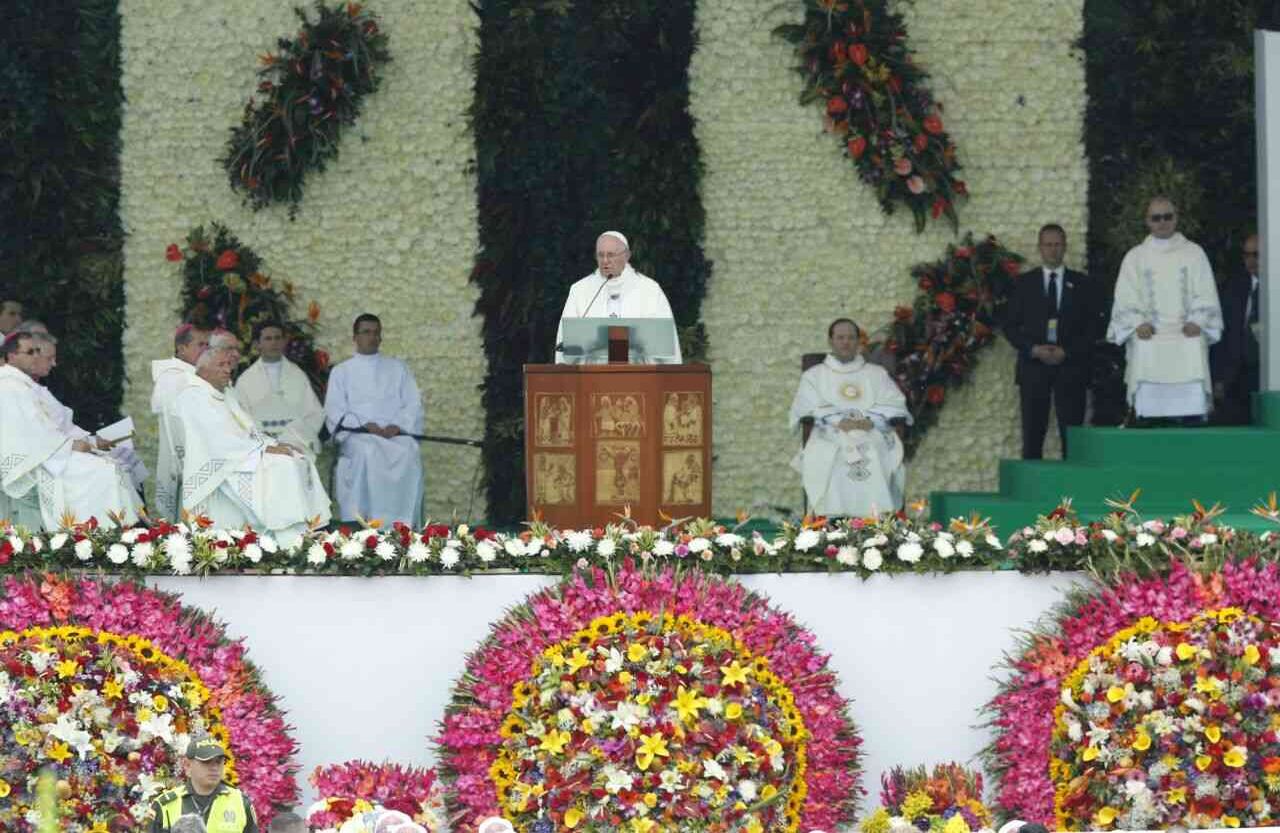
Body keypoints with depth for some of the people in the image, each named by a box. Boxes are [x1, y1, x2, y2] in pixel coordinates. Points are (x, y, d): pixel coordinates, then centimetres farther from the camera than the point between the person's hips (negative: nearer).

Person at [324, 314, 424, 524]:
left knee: (409, 452, -33)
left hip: (396, 434, 1)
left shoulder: (397, 368, 22)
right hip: (356, 435, -1)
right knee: (368, 452, -37)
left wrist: (397, 426, -8)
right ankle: (369, 522, -40)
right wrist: (364, 425, -12)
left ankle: (404, 525, -36)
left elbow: (413, 404, 13)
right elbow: (334, 412, 6)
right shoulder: (341, 372, 18)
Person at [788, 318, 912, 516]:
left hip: (873, 436, 1)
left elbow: (895, 404, 10)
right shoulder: (813, 375, 21)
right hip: (829, 440, -1)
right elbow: (808, 408, 4)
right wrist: (840, 421, -13)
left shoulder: (877, 374, 24)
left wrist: (871, 420, -11)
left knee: (875, 463, -33)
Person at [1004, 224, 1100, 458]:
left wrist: (1067, 352, -8)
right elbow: (1010, 326, 7)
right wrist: (1034, 349, -8)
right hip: (1033, 367, 0)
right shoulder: (1024, 283, 11)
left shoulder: (1082, 284, 10)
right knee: (1032, 436, -2)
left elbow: (1092, 327, 6)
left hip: (1070, 366, 0)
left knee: (1072, 436, -6)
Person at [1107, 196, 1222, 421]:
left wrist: (1196, 322, -8)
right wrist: (1138, 324, -9)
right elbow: (1126, 300, 8)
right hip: (1149, 336, 0)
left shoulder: (1194, 253, 16)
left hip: (1187, 335, 0)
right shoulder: (1135, 257, 16)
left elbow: (1205, 295, 9)